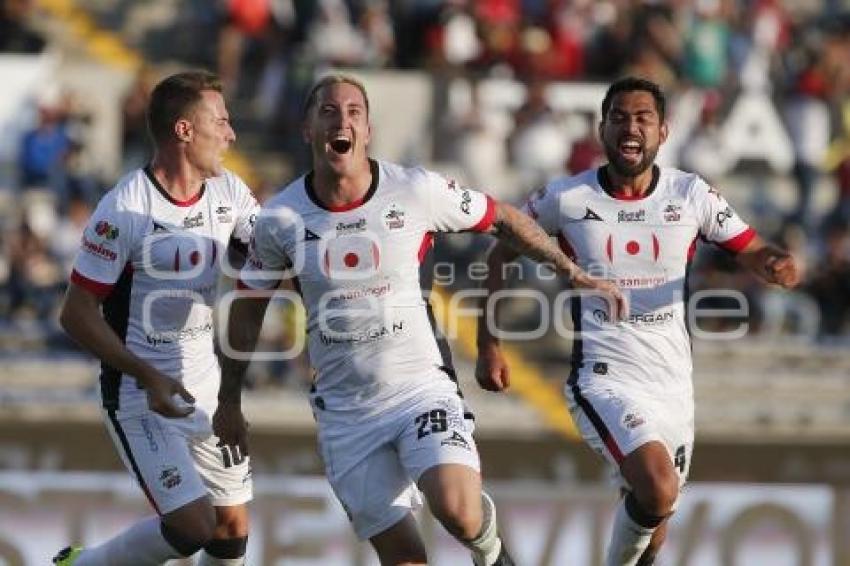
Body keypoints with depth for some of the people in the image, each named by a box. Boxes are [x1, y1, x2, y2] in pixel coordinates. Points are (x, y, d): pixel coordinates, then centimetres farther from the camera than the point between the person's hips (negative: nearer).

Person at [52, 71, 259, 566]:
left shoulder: (229, 193, 2)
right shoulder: (124, 209, -17)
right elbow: (77, 314, -14)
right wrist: (148, 377, -23)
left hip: (206, 390, 7)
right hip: (140, 395, -7)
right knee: (192, 526, -16)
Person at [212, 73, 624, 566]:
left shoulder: (416, 191, -8)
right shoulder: (280, 220, -5)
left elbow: (503, 219, 8)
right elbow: (249, 308, 11)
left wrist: (576, 274, 11)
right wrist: (229, 402, 16)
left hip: (421, 387, -1)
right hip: (346, 410, 1)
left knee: (458, 511, -25)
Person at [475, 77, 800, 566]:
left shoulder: (691, 195, 0)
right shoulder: (566, 199, -5)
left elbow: (753, 250, 4)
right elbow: (501, 255, 8)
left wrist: (780, 265, -21)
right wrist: (490, 344, 4)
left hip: (673, 383, 4)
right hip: (604, 379, -4)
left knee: (655, 513, 15)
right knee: (658, 489, -27)